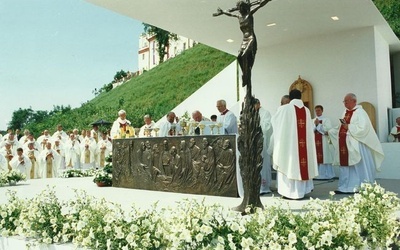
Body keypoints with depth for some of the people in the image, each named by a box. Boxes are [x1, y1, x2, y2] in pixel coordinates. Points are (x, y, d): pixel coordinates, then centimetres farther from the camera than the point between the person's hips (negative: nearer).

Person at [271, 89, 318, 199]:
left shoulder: (284, 109, -6)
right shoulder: (306, 110, 6)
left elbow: (274, 120, 11)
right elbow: (310, 130, 11)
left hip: (288, 143, -4)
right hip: (304, 144, 4)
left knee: (289, 165, 3)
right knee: (301, 165, 12)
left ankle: (290, 192, 5)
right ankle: (301, 191, 19)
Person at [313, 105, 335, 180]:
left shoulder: (326, 120, 4)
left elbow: (328, 130, -9)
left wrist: (318, 124, -12)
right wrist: (315, 125, -11)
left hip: (324, 142, -3)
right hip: (315, 142, 3)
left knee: (324, 158, -4)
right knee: (316, 158, 0)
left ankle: (326, 175, 0)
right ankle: (317, 174, 4)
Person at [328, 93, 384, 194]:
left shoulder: (360, 112, -9)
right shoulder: (346, 112, 16)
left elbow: (362, 128, -20)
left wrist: (348, 127, -17)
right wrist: (330, 131, 12)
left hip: (355, 146, -8)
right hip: (345, 146, 8)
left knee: (357, 167, -1)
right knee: (345, 166, 9)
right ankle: (345, 187, 14)